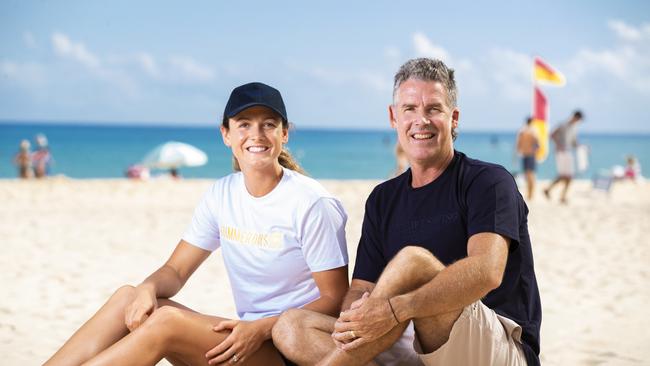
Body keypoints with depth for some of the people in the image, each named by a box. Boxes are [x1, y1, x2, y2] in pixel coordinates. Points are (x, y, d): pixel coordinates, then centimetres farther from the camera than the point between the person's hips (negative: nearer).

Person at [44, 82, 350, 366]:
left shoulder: (312, 205, -12)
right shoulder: (222, 195, 6)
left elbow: (335, 300, -10)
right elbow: (175, 271, 7)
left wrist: (262, 328, -22)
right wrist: (149, 289, -17)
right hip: (244, 335, 6)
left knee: (167, 320, -26)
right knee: (129, 298, -11)